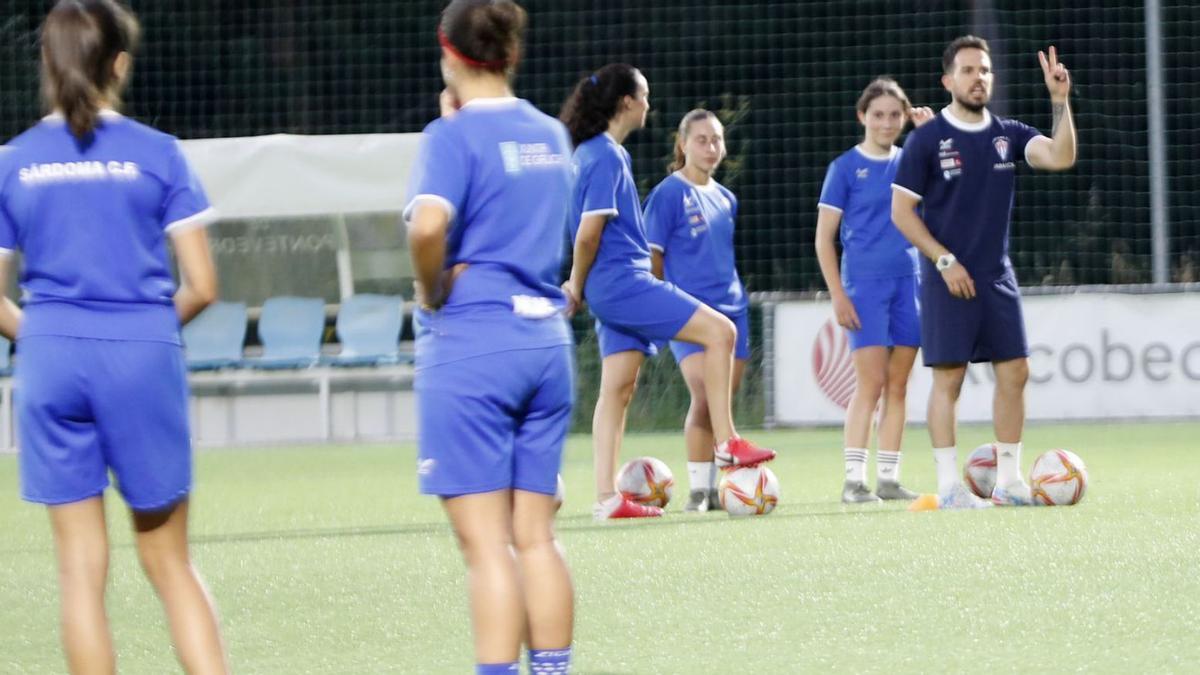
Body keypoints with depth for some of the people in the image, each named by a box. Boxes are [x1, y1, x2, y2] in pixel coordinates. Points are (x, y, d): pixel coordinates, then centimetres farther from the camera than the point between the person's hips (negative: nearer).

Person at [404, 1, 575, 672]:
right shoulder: (552, 134, 11)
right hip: (546, 340, 6)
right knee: (536, 535, 10)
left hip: (470, 345, -6)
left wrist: (431, 289, -7)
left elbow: (429, 225, -26)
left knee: (487, 542, -5)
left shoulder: (455, 136, -10)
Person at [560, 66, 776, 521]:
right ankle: (726, 445, -9)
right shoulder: (606, 156, -14)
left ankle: (606, 497, 6)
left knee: (617, 390, 8)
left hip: (613, 289, 10)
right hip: (623, 281, -10)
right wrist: (579, 286, -4)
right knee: (720, 331, -11)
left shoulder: (596, 152, 16)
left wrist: (577, 284, 20)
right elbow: (589, 232, -17)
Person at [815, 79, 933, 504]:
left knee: (897, 386, 5)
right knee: (870, 384, -10)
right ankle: (854, 480, -7)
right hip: (865, 284, -4)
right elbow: (824, 237, 0)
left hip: (908, 282, 4)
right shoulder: (845, 167, 1)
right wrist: (838, 295, -8)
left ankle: (888, 478, 10)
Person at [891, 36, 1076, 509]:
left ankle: (1008, 481, 10)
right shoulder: (927, 140, -4)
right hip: (948, 278, -5)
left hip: (998, 278, 5)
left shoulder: (1007, 135, 7)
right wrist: (945, 261, -12)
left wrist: (1060, 101, -18)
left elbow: (1060, 157, -8)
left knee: (1014, 373, 2)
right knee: (948, 377, -5)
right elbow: (901, 211, -5)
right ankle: (949, 486, -1)